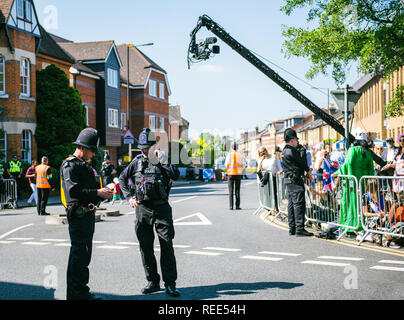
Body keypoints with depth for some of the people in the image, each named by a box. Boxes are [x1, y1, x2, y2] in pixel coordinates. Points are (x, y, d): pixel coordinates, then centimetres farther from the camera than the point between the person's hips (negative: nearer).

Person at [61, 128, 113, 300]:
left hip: (88, 213, 10)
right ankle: (76, 294, -2)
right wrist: (98, 193, -22)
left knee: (84, 254, 14)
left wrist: (104, 193, 6)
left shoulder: (85, 165, 21)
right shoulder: (69, 165, -10)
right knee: (79, 254, -7)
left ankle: (82, 291, 22)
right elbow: (73, 190, -22)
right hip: (78, 214, -10)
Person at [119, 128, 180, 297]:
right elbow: (122, 178, 14)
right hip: (142, 209, 3)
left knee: (167, 246, -4)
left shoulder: (163, 160, 2)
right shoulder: (137, 162, 7)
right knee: (145, 247, 7)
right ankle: (152, 282, 19)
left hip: (161, 208, -2)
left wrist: (161, 161, -18)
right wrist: (129, 197, 2)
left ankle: (170, 284, 1)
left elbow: (175, 175, -15)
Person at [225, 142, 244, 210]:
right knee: (237, 191, 3)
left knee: (231, 191, 2)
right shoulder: (240, 155, 3)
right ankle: (237, 206, 0)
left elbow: (226, 165, -6)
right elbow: (242, 166, 3)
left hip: (231, 173, -1)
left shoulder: (229, 155, -2)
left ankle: (231, 206, -2)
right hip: (238, 174, 1)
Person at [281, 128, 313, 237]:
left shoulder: (284, 151, 18)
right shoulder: (291, 151, -14)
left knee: (291, 204, 11)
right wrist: (308, 170, 9)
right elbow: (302, 162, -7)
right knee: (299, 204, -9)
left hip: (288, 180, 10)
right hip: (295, 180, -10)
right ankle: (299, 229, -11)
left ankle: (292, 229, 15)